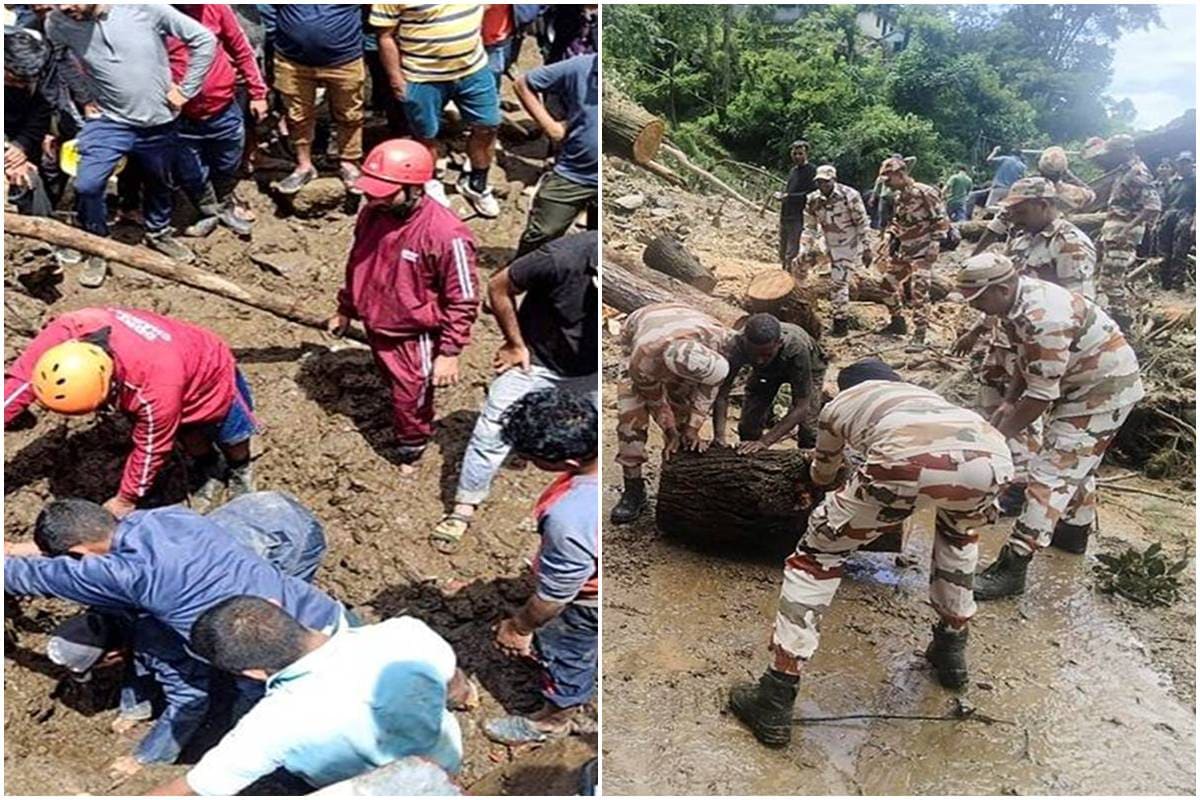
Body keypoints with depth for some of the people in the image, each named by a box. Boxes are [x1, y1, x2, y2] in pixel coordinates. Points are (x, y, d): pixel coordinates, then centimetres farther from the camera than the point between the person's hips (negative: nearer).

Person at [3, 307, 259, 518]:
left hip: (210, 375, -5)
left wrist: (126, 499, -13)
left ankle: (240, 471, 49)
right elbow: (22, 376, -23)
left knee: (230, 436, 18)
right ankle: (211, 471, 49)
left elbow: (151, 447, -29)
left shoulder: (157, 388, -48)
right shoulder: (69, 330, -38)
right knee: (187, 432, 21)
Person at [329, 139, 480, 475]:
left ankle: (411, 448, 45)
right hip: (376, 327, 6)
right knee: (397, 387, 28)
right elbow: (357, 265, 9)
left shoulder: (446, 234, -31)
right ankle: (416, 430, 57)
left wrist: (450, 352, -22)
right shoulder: (372, 213, -10)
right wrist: (345, 310, 17)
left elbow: (463, 301, -22)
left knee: (409, 398, 14)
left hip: (415, 337, -6)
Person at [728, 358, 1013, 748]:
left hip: (910, 457, -4)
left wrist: (823, 482, 76)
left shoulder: (839, 404, 36)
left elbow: (823, 476, 53)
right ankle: (951, 648, 46)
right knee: (959, 529, 41)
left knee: (817, 555, 16)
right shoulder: (923, 393, 45)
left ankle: (774, 701, 13)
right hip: (993, 455, 4)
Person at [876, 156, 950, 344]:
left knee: (919, 290, -12)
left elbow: (941, 220, -14)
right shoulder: (898, 198, 10)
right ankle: (897, 321, 29)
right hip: (902, 249, 9)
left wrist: (933, 244, -19)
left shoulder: (925, 193, -15)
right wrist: (888, 237, 9)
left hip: (922, 251, -9)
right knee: (889, 282, 13)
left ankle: (919, 334, -6)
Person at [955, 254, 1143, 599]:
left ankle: (1013, 566, -13)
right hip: (1084, 382, 10)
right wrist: (1009, 402, 4)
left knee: (1052, 472, -13)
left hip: (1104, 391, -10)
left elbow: (1041, 395, -28)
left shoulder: (1042, 319, -33)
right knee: (1077, 460, 26)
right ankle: (1074, 531, 48)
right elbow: (1027, 357, 11)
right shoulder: (1020, 300, -3)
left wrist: (1001, 434, -19)